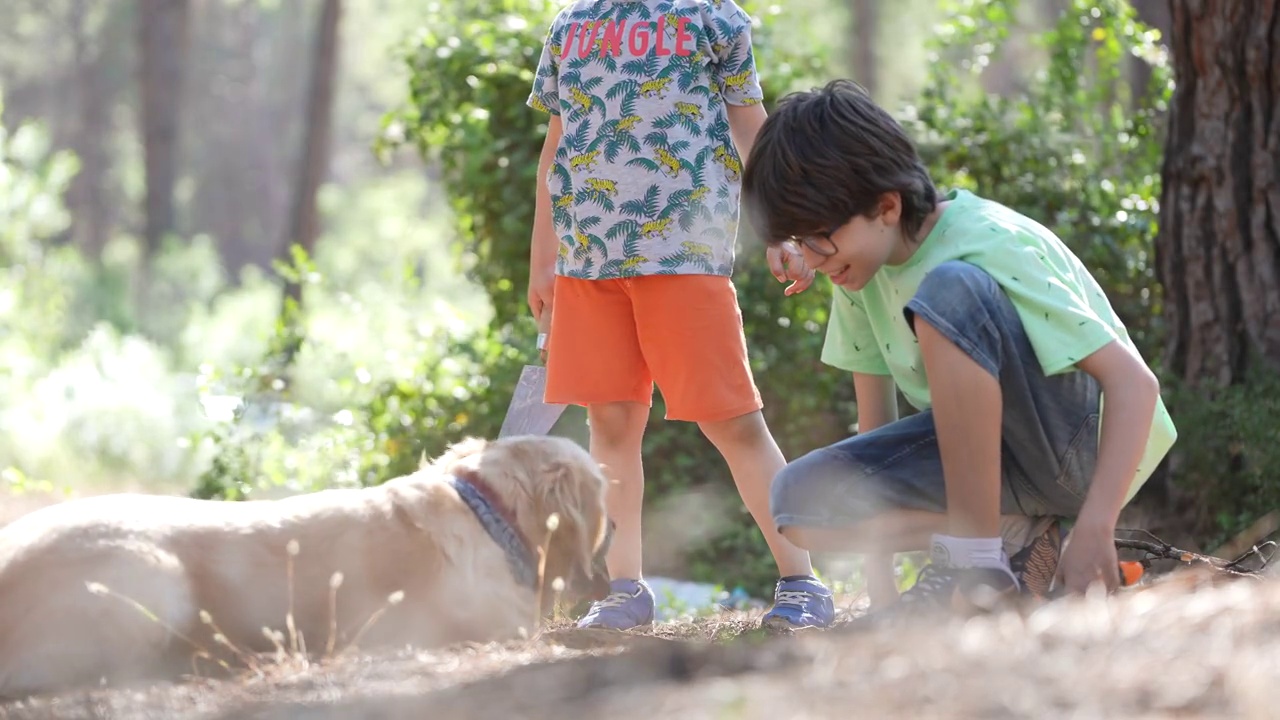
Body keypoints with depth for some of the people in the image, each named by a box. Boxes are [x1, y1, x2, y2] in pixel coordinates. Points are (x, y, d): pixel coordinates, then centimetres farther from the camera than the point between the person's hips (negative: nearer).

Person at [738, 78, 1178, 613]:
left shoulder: (992, 247, -22)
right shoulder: (862, 267, -1)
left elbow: (1135, 382, -26)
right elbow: (875, 416, 4)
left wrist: (1094, 527, -36)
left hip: (1087, 444, -7)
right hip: (976, 450, 7)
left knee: (949, 290, -33)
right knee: (800, 501, -16)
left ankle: (980, 561, -27)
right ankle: (1017, 536, -6)